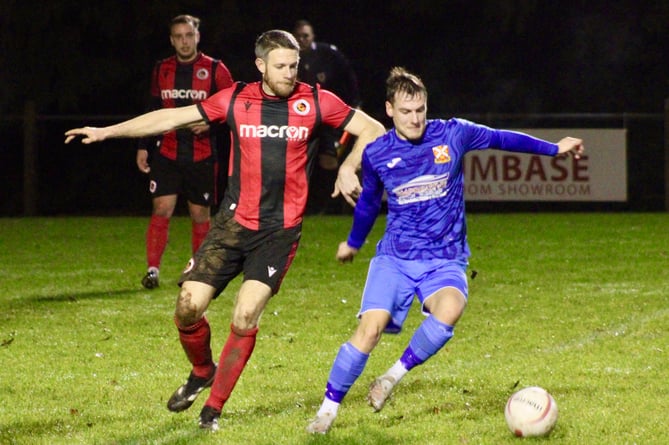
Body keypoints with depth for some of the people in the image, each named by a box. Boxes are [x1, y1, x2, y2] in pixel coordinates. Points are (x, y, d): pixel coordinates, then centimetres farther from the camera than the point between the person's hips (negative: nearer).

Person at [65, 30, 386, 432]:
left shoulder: (314, 102, -2)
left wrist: (348, 168, -11)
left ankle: (214, 407, 3)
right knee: (189, 308, -6)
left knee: (246, 316, -14)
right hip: (234, 222, 2)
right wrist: (107, 132, 7)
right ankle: (202, 371, 27)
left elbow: (373, 129, 5)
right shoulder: (237, 100, 1)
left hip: (281, 230, -2)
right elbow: (174, 117, 7)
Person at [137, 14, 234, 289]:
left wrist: (210, 123, -17)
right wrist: (143, 147, 10)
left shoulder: (215, 70, -2)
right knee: (162, 208, -10)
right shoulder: (162, 70, 9)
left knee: (200, 214, 6)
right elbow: (153, 111, 16)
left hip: (202, 155, -2)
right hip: (166, 153, 2)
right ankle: (153, 270, -8)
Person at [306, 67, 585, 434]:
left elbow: (501, 139, 12)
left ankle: (394, 376, -14)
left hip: (445, 260, 0)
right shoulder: (376, 154, 0)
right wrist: (353, 242, 33)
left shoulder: (453, 134, -4)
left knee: (450, 309, -33)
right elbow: (368, 201, 19)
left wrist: (554, 149, 13)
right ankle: (328, 409, -3)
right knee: (370, 329, -19)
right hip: (394, 258, 0)